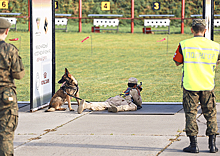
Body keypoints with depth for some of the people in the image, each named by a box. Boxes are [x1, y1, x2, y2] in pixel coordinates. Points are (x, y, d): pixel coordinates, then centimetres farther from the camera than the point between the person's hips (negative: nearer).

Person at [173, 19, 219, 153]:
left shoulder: (184, 45, -6)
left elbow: (177, 62, 6)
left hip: (190, 86, -2)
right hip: (208, 86, 2)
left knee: (191, 114, 5)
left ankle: (194, 145, 3)